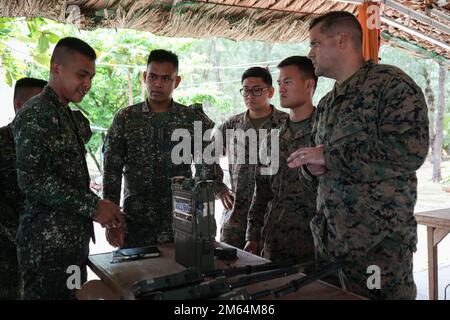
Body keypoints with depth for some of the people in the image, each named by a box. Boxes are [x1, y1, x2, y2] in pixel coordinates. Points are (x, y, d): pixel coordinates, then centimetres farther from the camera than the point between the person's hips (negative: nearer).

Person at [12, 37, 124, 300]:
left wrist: (101, 209, 12)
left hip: (73, 241, 9)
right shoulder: (36, 113, -11)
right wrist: (92, 206, -19)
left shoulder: (66, 114, 18)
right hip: (49, 245, -9)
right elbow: (32, 179, -21)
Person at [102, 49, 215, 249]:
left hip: (181, 225, 0)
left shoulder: (193, 119, 2)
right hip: (135, 225, 0)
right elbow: (112, 171, 1)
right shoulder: (125, 118, 3)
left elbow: (207, 169, 2)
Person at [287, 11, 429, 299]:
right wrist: (312, 164, -2)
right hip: (329, 239, 7)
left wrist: (330, 155, -19)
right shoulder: (327, 104, 16)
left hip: (379, 243, -7)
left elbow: (410, 150, -22)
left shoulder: (391, 83, -9)